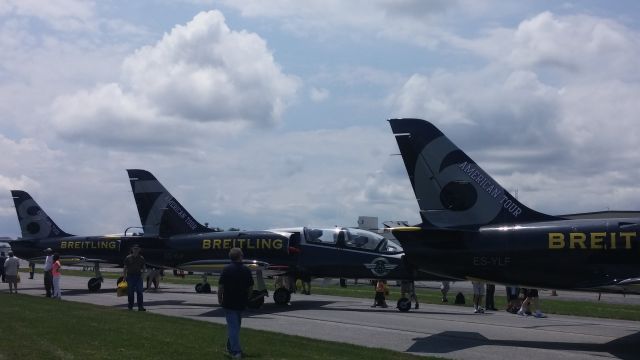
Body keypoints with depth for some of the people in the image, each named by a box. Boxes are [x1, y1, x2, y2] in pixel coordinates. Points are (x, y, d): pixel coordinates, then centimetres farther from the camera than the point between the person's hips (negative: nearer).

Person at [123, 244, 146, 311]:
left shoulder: (141, 258, 8)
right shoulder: (128, 258, 2)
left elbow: (143, 267, 16)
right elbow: (125, 268, 3)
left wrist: (142, 270, -4)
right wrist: (124, 277, -2)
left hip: (138, 276, 1)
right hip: (130, 276, -1)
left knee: (139, 292, -5)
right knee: (130, 292, 4)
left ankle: (141, 307, -6)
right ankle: (130, 307, 12)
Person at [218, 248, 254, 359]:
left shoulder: (227, 269, -11)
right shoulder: (246, 270, 1)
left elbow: (221, 286, -10)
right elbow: (250, 287, 7)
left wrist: (220, 298, 4)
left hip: (229, 303, -4)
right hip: (241, 303, 4)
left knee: (232, 326, -3)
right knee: (236, 325, 19)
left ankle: (236, 351, -8)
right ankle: (230, 347, 30)